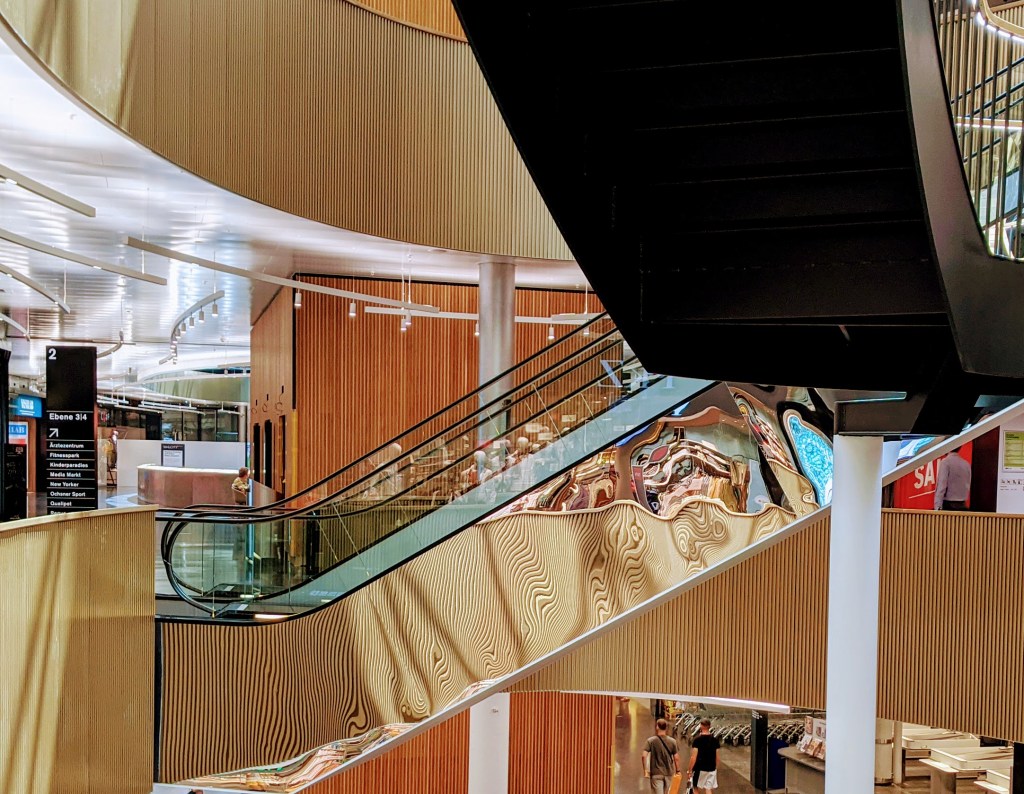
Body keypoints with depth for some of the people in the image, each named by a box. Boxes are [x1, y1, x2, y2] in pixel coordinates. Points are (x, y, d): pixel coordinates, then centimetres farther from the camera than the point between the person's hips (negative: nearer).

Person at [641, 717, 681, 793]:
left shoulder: (651, 741, -7)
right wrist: (678, 770, 10)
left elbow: (644, 756, -14)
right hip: (668, 773, 2)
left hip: (656, 773, -2)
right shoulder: (672, 741, -2)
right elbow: (676, 758, -2)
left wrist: (645, 770, -6)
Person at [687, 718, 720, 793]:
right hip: (712, 768, 4)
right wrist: (716, 768, 21)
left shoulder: (697, 739, -12)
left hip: (700, 768, -4)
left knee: (696, 788, 13)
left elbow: (694, 757, -15)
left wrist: (690, 770, -7)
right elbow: (717, 756, 7)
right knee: (708, 790, 6)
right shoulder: (715, 739, 2)